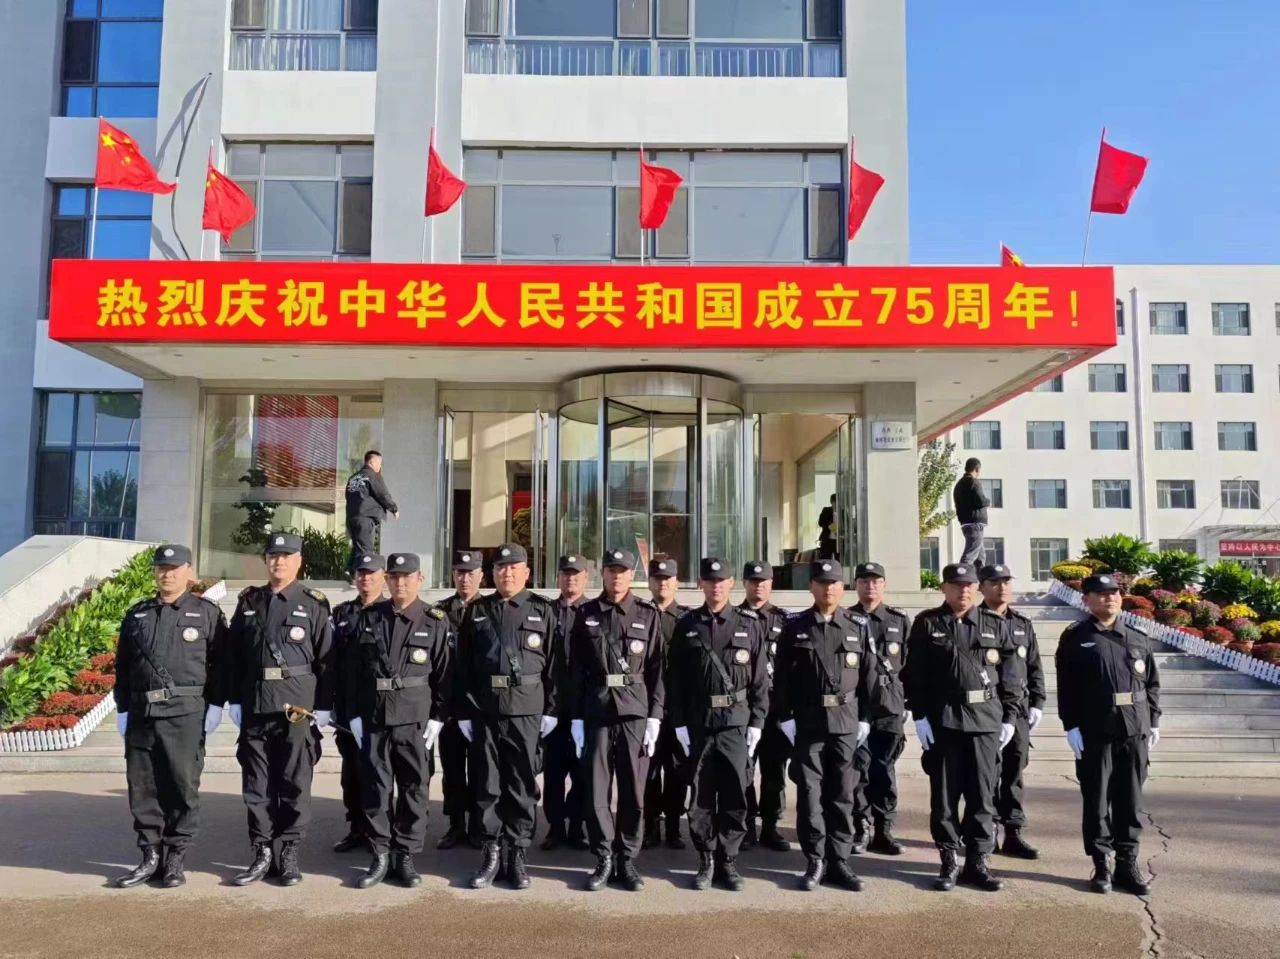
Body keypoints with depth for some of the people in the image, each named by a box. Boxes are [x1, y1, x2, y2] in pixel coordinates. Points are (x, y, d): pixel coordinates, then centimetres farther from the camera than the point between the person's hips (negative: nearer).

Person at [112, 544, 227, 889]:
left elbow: (220, 663, -2)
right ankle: (150, 856, 20)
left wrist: (215, 705, -8)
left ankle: (174, 858, 12)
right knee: (143, 788, 8)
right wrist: (123, 709, 10)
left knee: (182, 787, 1)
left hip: (185, 713, -4)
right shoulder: (137, 615, 14)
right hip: (141, 713, 4)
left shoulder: (207, 613, 2)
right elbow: (122, 665, 16)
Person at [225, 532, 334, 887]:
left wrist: (322, 707, -6)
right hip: (254, 707, 3)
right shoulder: (248, 602, 9)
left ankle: (289, 854, 14)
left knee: (294, 783, 3)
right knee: (256, 783, 8)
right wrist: (234, 700, 6)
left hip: (298, 708, -3)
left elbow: (326, 660, -2)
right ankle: (262, 853, 19)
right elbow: (233, 656, 11)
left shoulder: (314, 605, -1)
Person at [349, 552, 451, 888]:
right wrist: (355, 713, 2)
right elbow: (357, 670, 7)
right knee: (375, 787, 5)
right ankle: (381, 856, 17)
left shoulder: (435, 621, 0)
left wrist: (437, 717, -5)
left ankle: (406, 856, 17)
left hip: (414, 718, -2)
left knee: (413, 788, 5)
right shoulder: (369, 617, 6)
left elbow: (443, 674, 0)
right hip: (373, 717, 2)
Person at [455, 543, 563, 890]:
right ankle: (491, 854, 18)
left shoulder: (543, 610, 3)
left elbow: (554, 664, 1)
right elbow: (463, 666, 5)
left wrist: (551, 710, -4)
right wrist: (463, 711, 0)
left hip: (526, 709, -1)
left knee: (522, 784, 5)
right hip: (483, 709, 2)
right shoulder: (476, 611, 8)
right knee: (486, 785, 7)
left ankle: (516, 854, 16)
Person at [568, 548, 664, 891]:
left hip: (636, 713, -1)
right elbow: (576, 671, 4)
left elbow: (658, 670, 1)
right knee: (595, 790, 2)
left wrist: (654, 717, -5)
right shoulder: (586, 615, 5)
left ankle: (627, 860, 18)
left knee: (633, 791, 5)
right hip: (596, 712, 1)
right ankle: (604, 859, 16)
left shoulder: (649, 615, 3)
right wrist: (575, 718, 0)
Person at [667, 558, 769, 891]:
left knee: (734, 796, 4)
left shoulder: (750, 624, 3)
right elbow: (675, 679, 4)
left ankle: (729, 861, 17)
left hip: (736, 723, 0)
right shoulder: (687, 625, 4)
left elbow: (760, 679, 3)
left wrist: (757, 723, -2)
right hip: (698, 724, 1)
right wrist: (679, 723, -2)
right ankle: (706, 861, 19)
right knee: (701, 796, 7)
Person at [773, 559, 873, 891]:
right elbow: (782, 676, 1)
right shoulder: (795, 626, 1)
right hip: (807, 723, -1)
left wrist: (866, 719, 2)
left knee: (842, 794, 7)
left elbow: (868, 676, 5)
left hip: (846, 722, 1)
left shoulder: (858, 626, 4)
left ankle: (839, 862, 16)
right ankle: (816, 861, 12)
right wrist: (785, 717, -4)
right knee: (809, 793, 1)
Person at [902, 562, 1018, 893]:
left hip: (985, 721, 2)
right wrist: (919, 716, -8)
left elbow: (1007, 676, 9)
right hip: (942, 721, -2)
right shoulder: (926, 624, 2)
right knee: (944, 797, 5)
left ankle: (978, 862, 17)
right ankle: (949, 862, 16)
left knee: (982, 797, 6)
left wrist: (1009, 717, 4)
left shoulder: (993, 627, 8)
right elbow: (914, 674, -2)